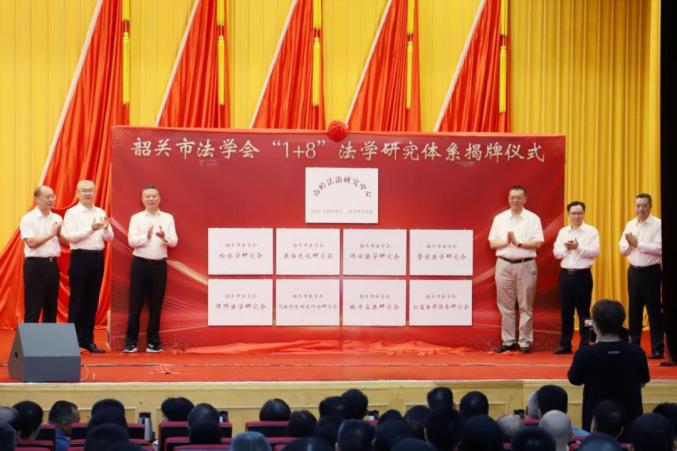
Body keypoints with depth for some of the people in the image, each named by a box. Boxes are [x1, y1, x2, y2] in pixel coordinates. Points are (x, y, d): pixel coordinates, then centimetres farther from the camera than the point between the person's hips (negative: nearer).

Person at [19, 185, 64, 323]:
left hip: (52, 264, 6)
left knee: (51, 306, 10)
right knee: (33, 307, -3)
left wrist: (59, 233, -9)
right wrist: (51, 234, -13)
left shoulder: (57, 218, 10)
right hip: (35, 265, -6)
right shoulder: (28, 218, -7)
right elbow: (31, 243, -16)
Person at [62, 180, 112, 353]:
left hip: (97, 257, 5)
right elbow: (70, 236, -15)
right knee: (77, 299, -1)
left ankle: (87, 340, 15)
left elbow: (109, 237, 8)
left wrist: (106, 228, -14)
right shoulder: (72, 213, -3)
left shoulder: (101, 213, 11)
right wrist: (91, 229, -23)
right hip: (80, 257, -5)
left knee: (92, 300, 9)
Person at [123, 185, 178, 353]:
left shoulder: (168, 218, 6)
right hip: (140, 263, -1)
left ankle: (153, 342, 13)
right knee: (135, 304, 0)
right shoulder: (136, 218, 2)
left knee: (156, 305, 6)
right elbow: (131, 241, -8)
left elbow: (174, 242, -2)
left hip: (159, 264, 2)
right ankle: (131, 342, 4)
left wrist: (164, 237, -23)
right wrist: (146, 236, -26)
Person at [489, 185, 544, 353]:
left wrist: (519, 243, -17)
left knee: (525, 305, 1)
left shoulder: (533, 219, 1)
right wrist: (507, 241, -13)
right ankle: (508, 340, 12)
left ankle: (525, 341, 7)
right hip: (504, 264, 2)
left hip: (525, 265, -2)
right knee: (506, 305, 6)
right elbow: (492, 243, 5)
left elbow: (537, 243, -7)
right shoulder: (499, 219, 8)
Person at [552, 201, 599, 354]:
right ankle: (565, 344, 13)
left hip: (582, 275, -4)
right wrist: (566, 248, -14)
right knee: (566, 311, 7)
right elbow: (556, 253, 5)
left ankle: (585, 345, 4)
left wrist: (578, 247, -19)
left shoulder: (591, 231, -1)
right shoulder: (563, 232, 11)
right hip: (565, 274, 4)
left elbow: (595, 252, -11)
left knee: (583, 311, -1)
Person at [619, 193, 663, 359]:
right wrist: (629, 244, -14)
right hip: (634, 271, 6)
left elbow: (659, 249, -19)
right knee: (634, 309, 12)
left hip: (651, 272, -6)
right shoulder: (630, 225, 9)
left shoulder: (658, 225, -9)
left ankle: (657, 348, 2)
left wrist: (638, 244, -17)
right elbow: (623, 249, 7)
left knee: (653, 309, -2)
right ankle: (634, 345, 21)